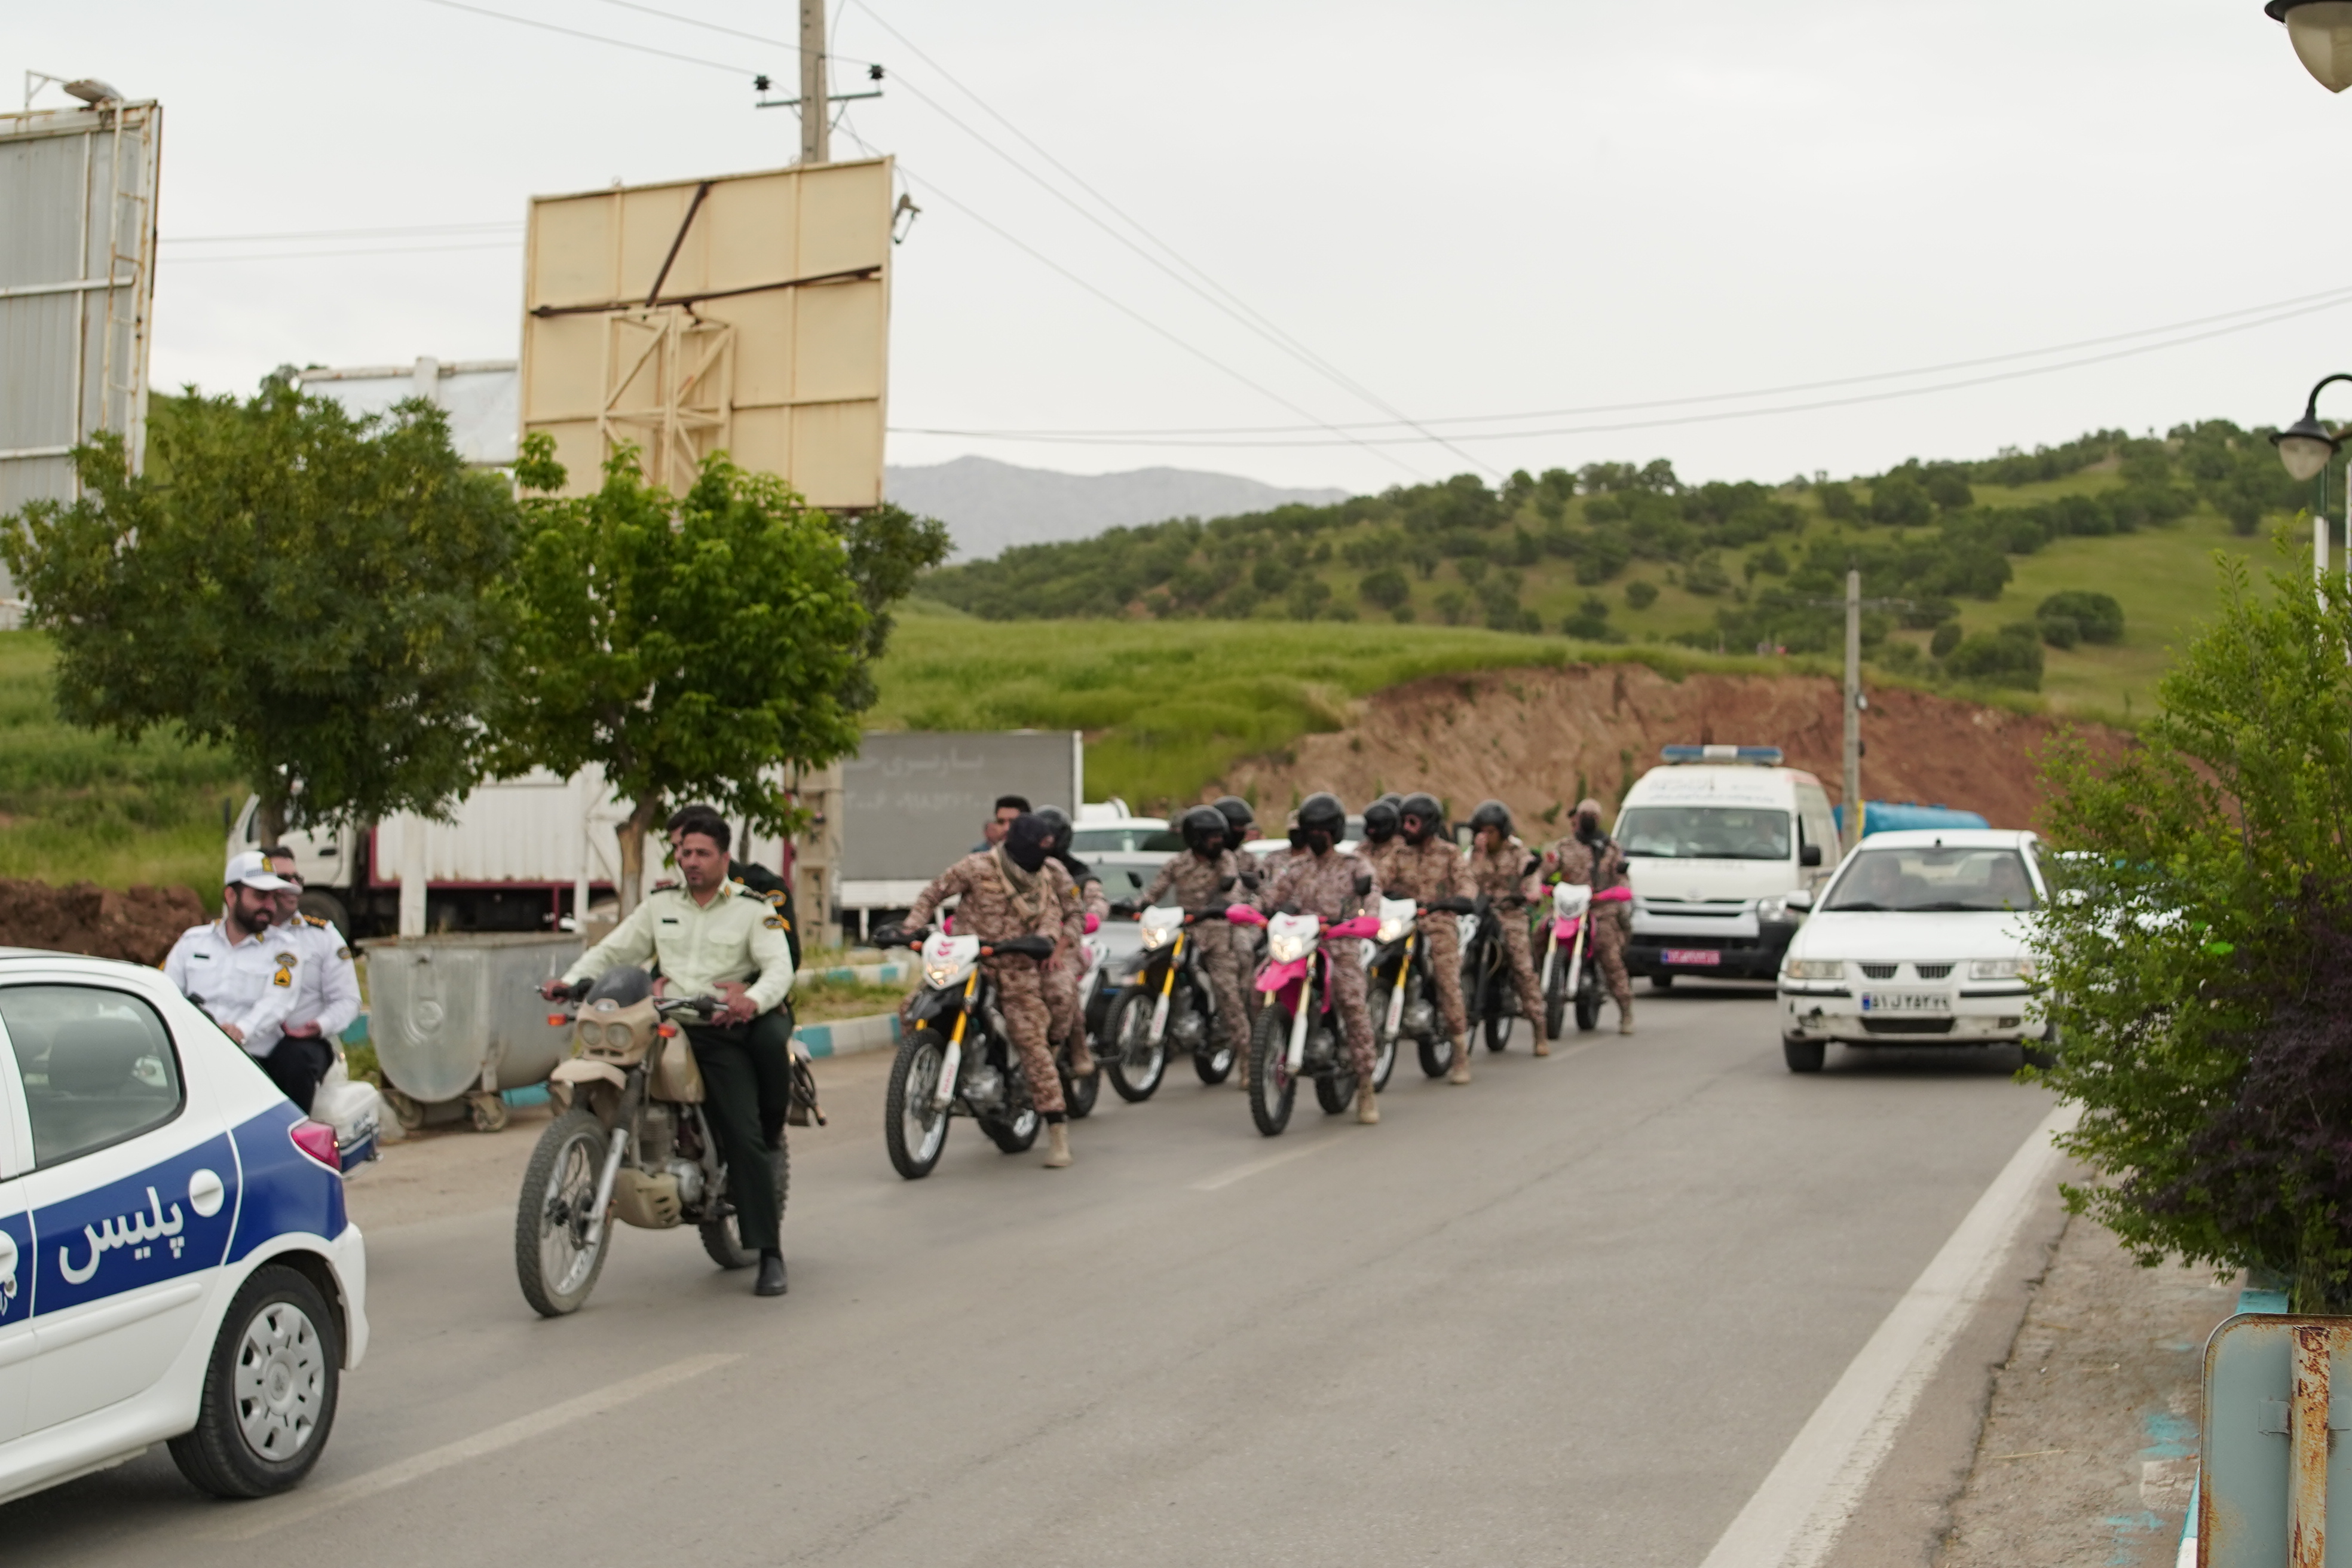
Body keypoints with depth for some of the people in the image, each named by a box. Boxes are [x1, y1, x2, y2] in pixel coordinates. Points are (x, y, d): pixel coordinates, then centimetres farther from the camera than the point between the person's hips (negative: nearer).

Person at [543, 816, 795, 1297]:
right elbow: (612, 950, 15)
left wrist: (752, 1000, -29)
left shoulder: (752, 909, 5)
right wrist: (570, 980, -4)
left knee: (745, 1139, -14)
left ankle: (770, 1255, -10)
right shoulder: (660, 905, 17)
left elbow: (779, 968, -7)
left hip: (722, 1030, -4)